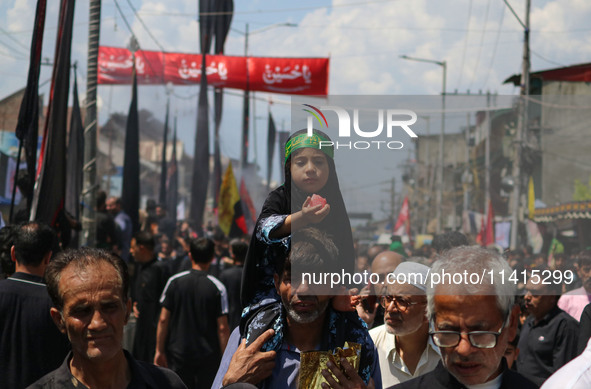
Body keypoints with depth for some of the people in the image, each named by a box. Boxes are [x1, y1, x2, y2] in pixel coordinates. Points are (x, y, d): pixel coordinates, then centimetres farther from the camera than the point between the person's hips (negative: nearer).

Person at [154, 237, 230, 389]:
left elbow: (163, 320, -1)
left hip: (178, 353, 2)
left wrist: (159, 351, 7)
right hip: (208, 355, -2)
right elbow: (222, 328, -9)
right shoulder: (217, 288, -8)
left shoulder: (174, 282, -3)